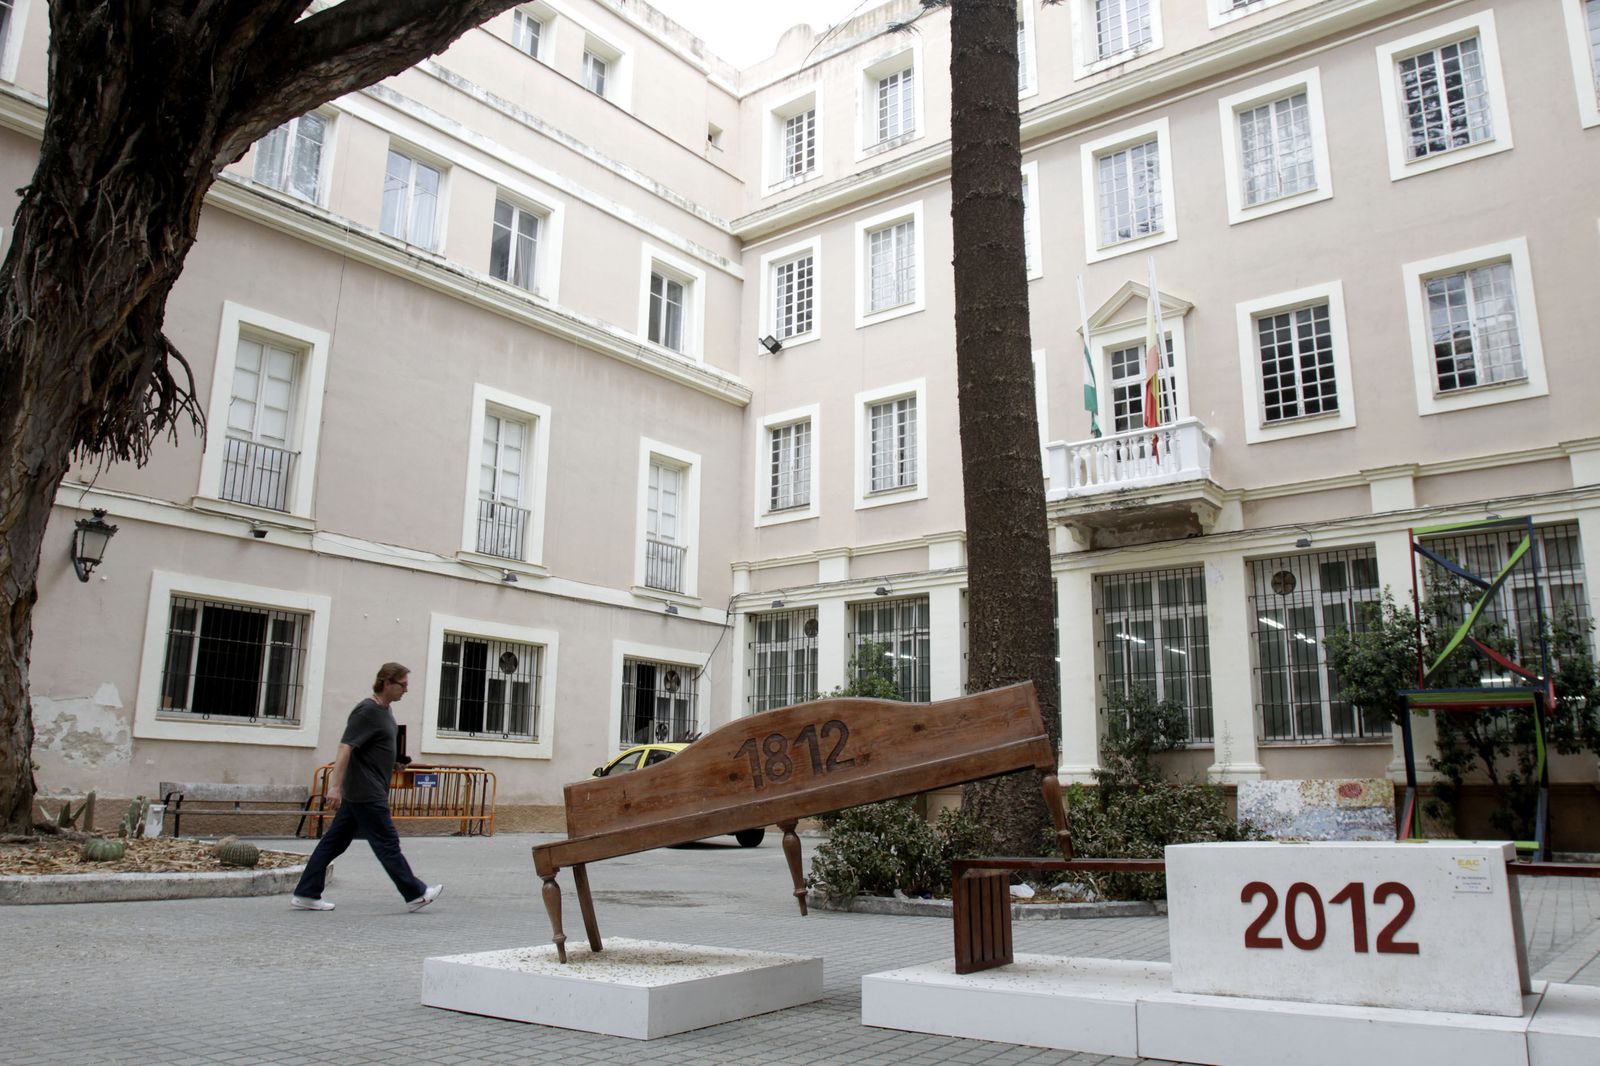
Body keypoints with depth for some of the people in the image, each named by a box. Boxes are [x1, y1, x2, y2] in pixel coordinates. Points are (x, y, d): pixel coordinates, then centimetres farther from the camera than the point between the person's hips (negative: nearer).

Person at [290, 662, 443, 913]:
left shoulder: (384, 711, 14)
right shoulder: (367, 711, -16)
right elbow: (345, 747, -22)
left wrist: (394, 763, 15)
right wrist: (335, 786, -27)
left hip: (359, 793, 10)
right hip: (366, 794, -10)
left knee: (335, 841, 11)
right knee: (387, 844, -2)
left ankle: (306, 894, 16)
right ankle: (415, 894, 5)